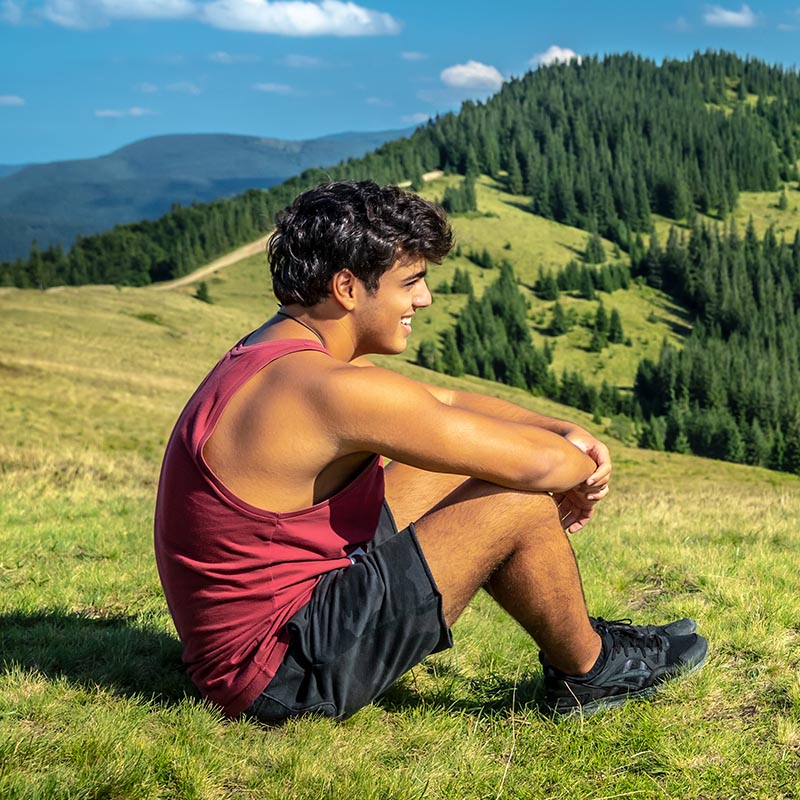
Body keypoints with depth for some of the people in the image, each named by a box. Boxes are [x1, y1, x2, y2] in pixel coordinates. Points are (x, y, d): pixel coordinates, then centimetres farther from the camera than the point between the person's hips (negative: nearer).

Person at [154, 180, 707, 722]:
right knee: (520, 499, -11)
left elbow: (448, 402, 16)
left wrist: (568, 433, 4)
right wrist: (583, 469, 2)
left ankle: (575, 640, 28)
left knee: (457, 468, 16)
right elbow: (538, 463, -21)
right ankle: (587, 673, 15)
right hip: (283, 672, -10)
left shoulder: (282, 348, 7)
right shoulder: (333, 388, -25)